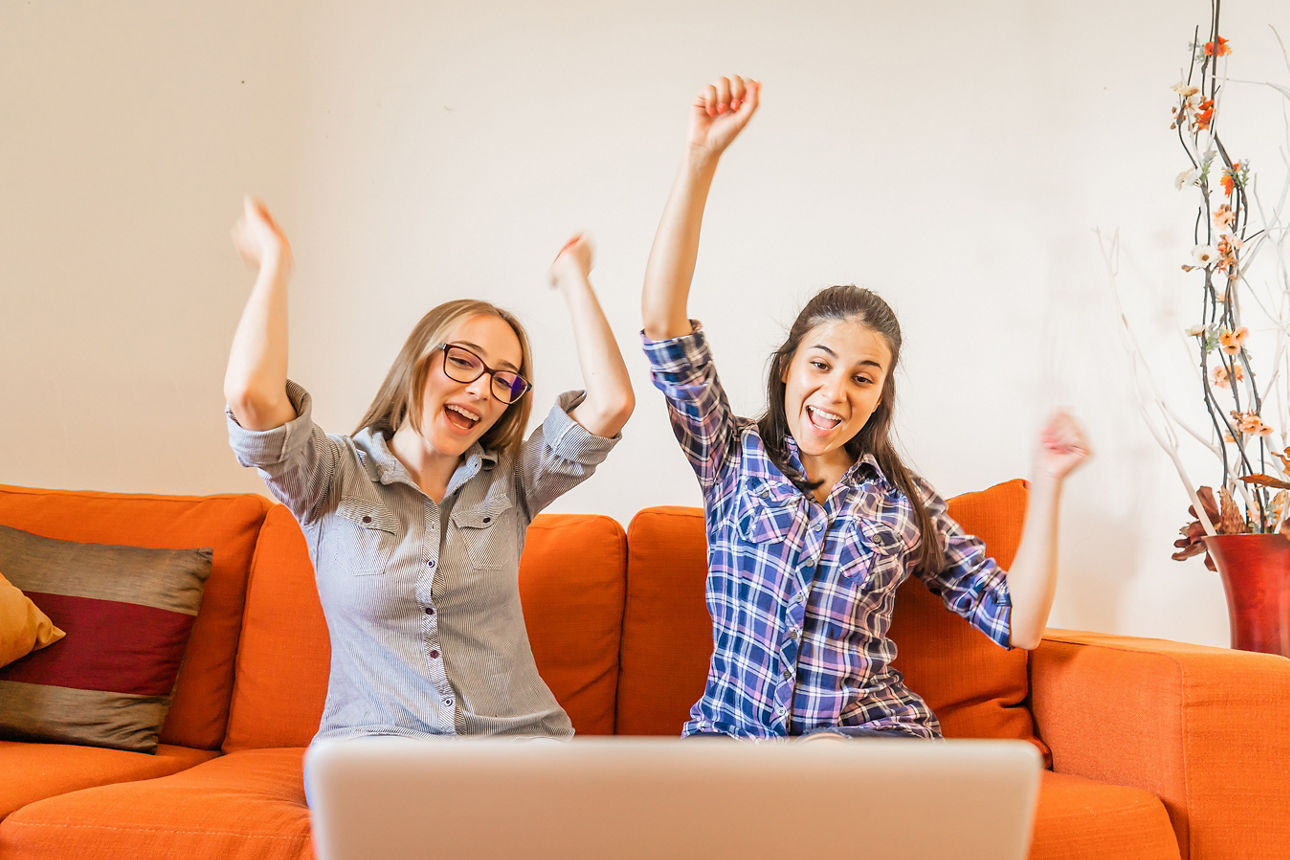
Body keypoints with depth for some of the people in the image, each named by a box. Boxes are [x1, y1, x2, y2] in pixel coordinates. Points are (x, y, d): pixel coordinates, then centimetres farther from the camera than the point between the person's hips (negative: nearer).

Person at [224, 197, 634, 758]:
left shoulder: (508, 482, 10)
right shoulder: (336, 479, 2)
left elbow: (612, 402, -5)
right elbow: (252, 394, -18)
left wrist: (573, 278, 6)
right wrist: (275, 262, -3)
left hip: (517, 739, 3)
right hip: (376, 740, -2)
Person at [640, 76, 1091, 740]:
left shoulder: (903, 502, 8)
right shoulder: (736, 455, 5)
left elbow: (1018, 625, 6)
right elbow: (662, 322, -7)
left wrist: (1046, 485, -4)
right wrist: (701, 157, -14)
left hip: (868, 735, 0)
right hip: (730, 732, 0)